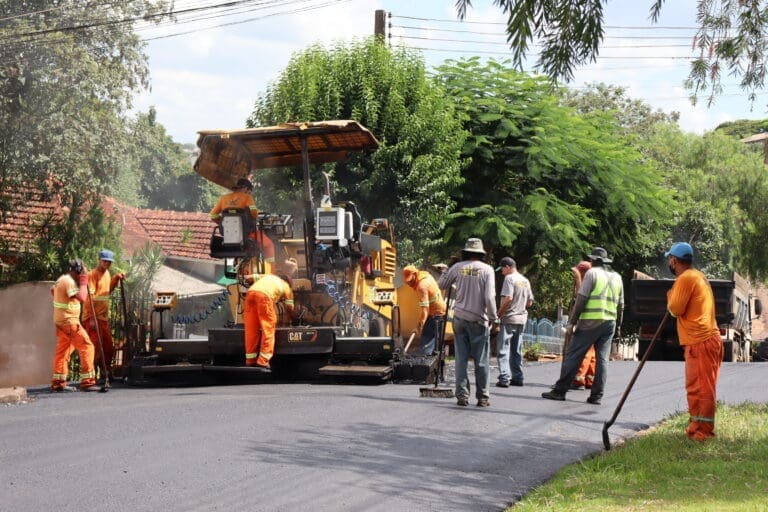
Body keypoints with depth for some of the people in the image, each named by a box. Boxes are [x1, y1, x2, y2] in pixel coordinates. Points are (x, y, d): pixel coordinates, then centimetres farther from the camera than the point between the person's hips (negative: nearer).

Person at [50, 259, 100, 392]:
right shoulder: (69, 281, -19)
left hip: (61, 321, 10)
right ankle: (87, 381, -13)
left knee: (62, 350, 13)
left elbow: (52, 290, 32)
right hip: (69, 321, -10)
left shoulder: (62, 279, 13)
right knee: (86, 347, -9)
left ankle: (58, 382, 15)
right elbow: (82, 298, -27)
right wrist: (84, 282, -18)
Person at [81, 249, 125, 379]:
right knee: (95, 348, -8)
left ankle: (107, 373, 26)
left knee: (109, 347, 14)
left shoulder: (107, 273, 13)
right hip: (93, 318, -8)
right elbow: (89, 296, -20)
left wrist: (116, 278, 12)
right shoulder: (93, 274, -13)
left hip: (104, 317, 8)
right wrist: (92, 318, -25)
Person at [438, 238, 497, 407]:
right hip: (479, 319, -2)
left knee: (461, 359, 5)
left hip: (460, 318, 2)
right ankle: (483, 397, 5)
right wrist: (492, 318, -1)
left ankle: (462, 395, 2)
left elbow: (441, 285, 13)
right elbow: (489, 297, -10)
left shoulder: (458, 267, 2)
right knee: (481, 361, 3)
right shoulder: (487, 269, -5)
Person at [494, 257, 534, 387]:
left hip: (508, 319, -8)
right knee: (517, 351, 15)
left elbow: (508, 298, -20)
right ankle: (517, 378, 16)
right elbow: (530, 302, 15)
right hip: (521, 319, 8)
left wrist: (499, 314, -11)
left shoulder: (509, 278, -11)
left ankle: (504, 378, -14)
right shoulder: (525, 280, 13)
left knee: (503, 349, -6)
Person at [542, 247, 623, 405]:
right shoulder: (617, 277, 15)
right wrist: (618, 326, 23)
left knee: (573, 356, -3)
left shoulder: (592, 273, -3)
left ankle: (560, 390, -4)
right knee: (602, 359, 6)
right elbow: (621, 305, 16)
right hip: (610, 322, 6)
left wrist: (572, 321, -8)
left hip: (591, 321, -6)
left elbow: (581, 299, -10)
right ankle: (597, 395, 2)